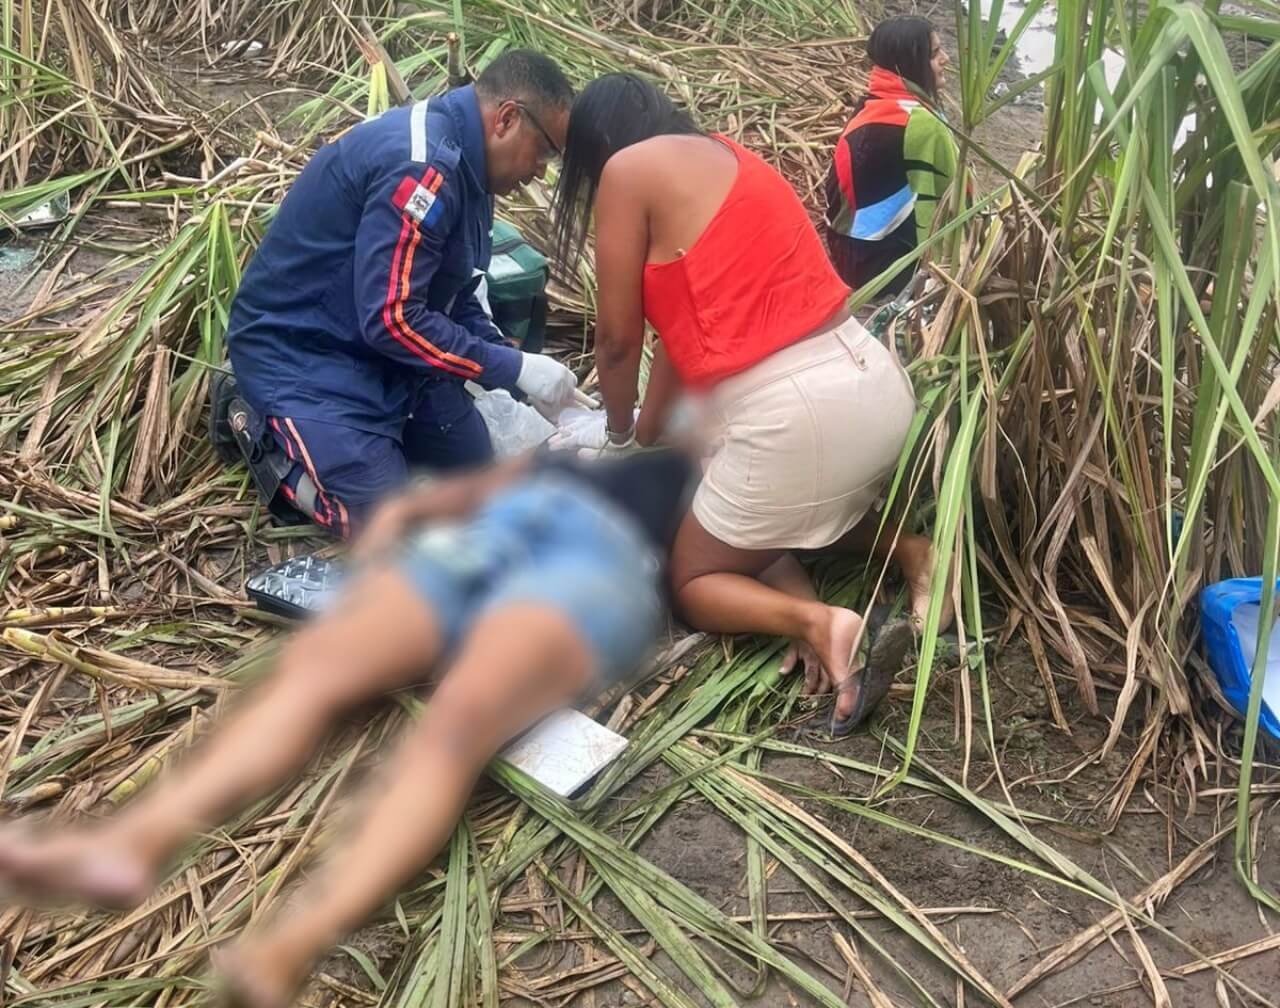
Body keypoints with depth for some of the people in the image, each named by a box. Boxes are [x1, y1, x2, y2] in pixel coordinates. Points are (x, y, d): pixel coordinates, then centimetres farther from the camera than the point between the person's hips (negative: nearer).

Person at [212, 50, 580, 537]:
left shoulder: (461, 163, 3)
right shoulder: (421, 166, -29)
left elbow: (455, 298, 10)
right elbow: (392, 319, -31)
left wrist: (519, 370, -1)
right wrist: (516, 369, -25)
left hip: (384, 343, 10)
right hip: (303, 352, -10)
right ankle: (262, 428, 6)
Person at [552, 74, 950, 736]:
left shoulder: (628, 168, -2)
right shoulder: (725, 159, 21)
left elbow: (619, 336, 3)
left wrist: (617, 437, 21)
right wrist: (646, 434, 31)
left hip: (790, 412, -8)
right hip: (878, 385, 8)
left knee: (693, 582, 17)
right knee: (781, 513, 38)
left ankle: (816, 622, -10)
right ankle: (905, 548, 13)